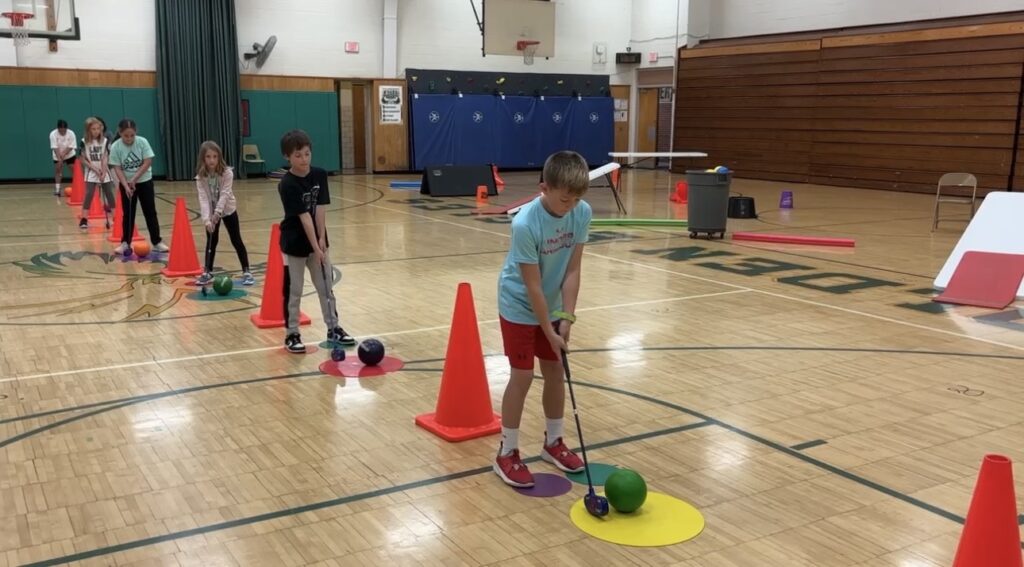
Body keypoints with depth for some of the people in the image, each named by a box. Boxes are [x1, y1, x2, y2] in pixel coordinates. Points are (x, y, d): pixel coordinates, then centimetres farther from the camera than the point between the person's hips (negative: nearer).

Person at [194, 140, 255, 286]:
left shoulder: (227, 173, -22)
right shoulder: (201, 177, -17)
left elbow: (224, 194, -29)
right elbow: (203, 199, -25)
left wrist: (217, 212, -41)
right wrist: (207, 219, -37)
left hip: (228, 210, -2)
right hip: (211, 213, 2)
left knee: (236, 241, 0)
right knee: (211, 242, 10)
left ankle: (246, 272, 6)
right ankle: (207, 272, 21)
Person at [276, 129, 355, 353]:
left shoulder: (319, 175, -4)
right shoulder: (287, 184, -19)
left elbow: (320, 209, -7)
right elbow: (304, 217, -22)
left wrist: (322, 240, -13)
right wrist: (315, 247, -22)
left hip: (317, 240, 5)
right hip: (294, 243, -5)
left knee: (326, 286, 11)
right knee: (293, 290, 3)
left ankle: (333, 328, 22)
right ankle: (292, 334, 15)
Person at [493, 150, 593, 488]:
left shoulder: (583, 213, -15)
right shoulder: (525, 224, -31)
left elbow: (572, 270, -10)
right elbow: (533, 286, -25)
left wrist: (566, 317, -15)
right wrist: (550, 332, -20)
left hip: (552, 306, 6)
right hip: (520, 307, -5)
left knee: (555, 371, 12)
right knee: (523, 376, -5)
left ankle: (553, 442, 29)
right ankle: (507, 453, 9)